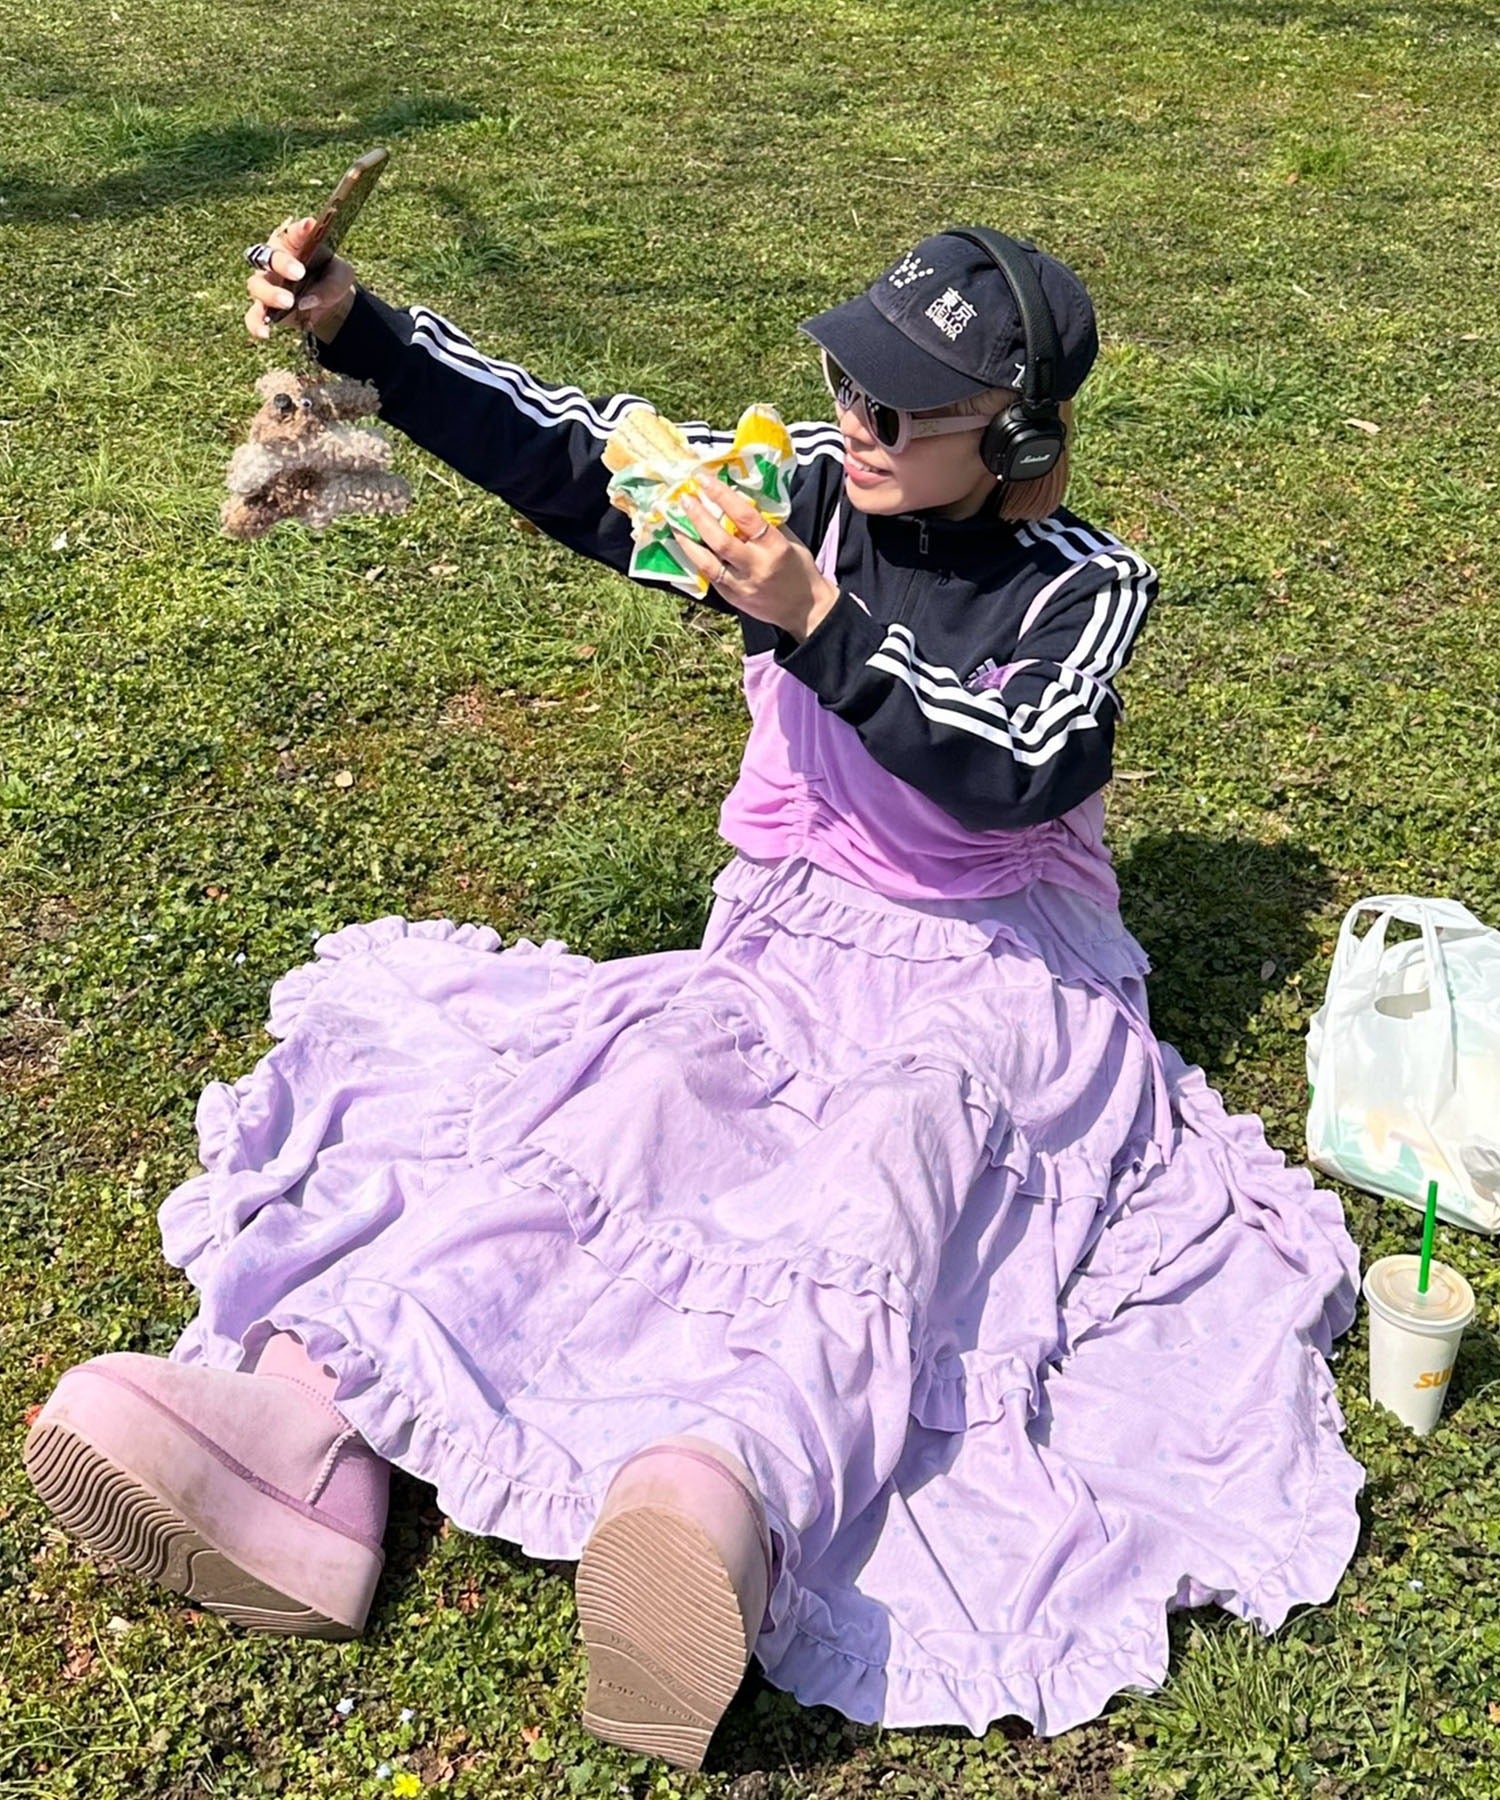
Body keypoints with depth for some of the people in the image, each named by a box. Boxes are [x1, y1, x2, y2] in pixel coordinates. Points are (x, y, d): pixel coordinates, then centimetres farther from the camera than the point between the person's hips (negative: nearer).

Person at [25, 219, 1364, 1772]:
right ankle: (310, 1420, -47)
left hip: (998, 976, -3)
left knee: (891, 1152, -37)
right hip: (790, 949, 4)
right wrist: (353, 327, -9)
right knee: (613, 1088, -26)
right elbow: (562, 452, 1)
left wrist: (814, 623, -30)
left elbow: (1014, 776, -22)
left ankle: (728, 1491, -67)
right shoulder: (809, 493, 4)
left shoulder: (1085, 587, -5)